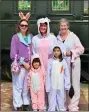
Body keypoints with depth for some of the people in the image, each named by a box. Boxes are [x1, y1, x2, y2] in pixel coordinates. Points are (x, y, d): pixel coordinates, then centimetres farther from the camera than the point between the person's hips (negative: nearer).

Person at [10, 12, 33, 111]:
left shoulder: (30, 36, 7)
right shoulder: (15, 37, -6)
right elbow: (13, 55, -9)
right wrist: (24, 63, -10)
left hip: (29, 66, 4)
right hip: (19, 67, -4)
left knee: (27, 87, 12)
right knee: (18, 87, 3)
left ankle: (26, 105, 24)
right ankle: (18, 107, 14)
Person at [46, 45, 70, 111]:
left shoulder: (63, 61, 1)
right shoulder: (50, 61, -3)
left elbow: (67, 74, 3)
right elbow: (48, 74, -2)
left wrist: (67, 86, 0)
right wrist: (47, 86, -5)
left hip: (61, 85, 1)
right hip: (52, 85, -1)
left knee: (61, 100, 11)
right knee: (52, 100, 4)